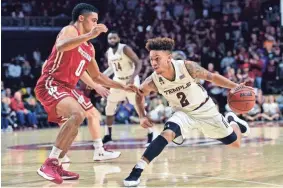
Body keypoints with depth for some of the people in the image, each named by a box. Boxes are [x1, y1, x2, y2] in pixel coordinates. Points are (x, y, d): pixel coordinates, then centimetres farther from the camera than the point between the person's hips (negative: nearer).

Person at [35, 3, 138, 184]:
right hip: (50, 84, -10)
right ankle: (49, 164, -30)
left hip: (67, 87, 10)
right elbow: (60, 46, -33)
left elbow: (97, 76, 27)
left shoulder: (90, 49, 17)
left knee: (93, 115, 24)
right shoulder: (70, 30, -8)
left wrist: (122, 86, 22)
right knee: (78, 114, -32)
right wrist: (90, 35, -37)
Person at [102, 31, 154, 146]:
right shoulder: (108, 53, 2)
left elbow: (138, 63, -20)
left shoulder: (125, 49, -18)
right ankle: (108, 135, 16)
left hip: (131, 80, -6)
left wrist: (133, 77, -33)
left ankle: (150, 134, -1)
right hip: (118, 81, 6)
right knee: (109, 109, 5)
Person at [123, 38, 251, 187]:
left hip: (205, 109, 0)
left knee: (235, 143, 11)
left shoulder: (187, 67, -30)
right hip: (183, 113, 0)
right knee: (167, 133, -33)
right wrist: (142, 116, -14)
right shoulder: (152, 82, -24)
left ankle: (232, 121, 46)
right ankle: (137, 171, -30)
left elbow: (212, 77, -15)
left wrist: (235, 87, -25)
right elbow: (139, 95, -2)